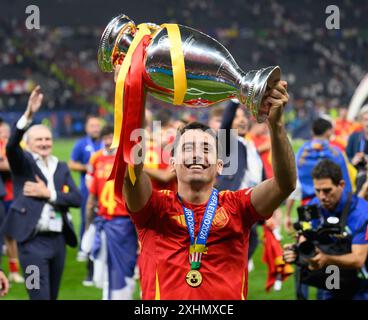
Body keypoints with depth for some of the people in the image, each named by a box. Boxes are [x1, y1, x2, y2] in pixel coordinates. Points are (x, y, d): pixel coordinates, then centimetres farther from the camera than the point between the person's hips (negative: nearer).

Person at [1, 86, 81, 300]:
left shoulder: (61, 167, 13)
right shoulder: (23, 163, 2)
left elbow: (77, 198, 3)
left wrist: (49, 193, -10)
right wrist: (28, 115, -32)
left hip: (58, 239, 5)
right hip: (33, 241, -5)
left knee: (52, 296, 13)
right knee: (40, 296, -9)